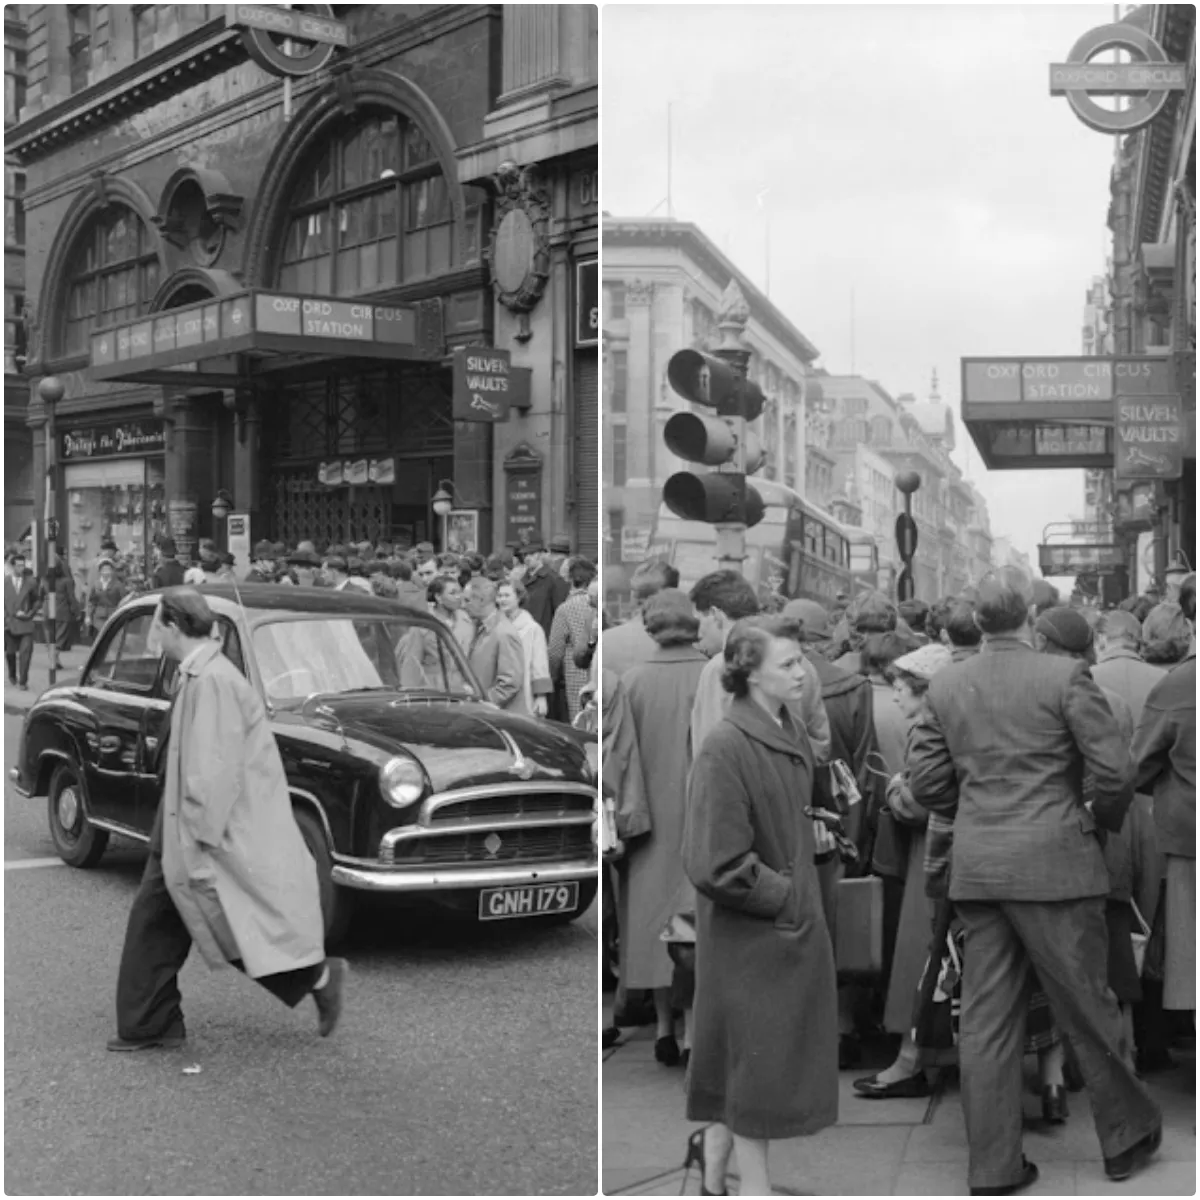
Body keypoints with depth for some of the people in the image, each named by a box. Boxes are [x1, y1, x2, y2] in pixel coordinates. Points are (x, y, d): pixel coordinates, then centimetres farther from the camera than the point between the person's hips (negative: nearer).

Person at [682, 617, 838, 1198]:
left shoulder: (793, 736, 4)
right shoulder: (724, 749, -22)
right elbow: (717, 865, -22)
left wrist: (804, 888, 8)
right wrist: (785, 897, -13)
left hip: (796, 925, 8)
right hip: (749, 929, -8)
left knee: (756, 1056, 17)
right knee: (757, 1055, 4)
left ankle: (714, 1145, 37)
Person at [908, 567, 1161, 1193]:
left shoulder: (944, 686, 4)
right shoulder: (1066, 676, -9)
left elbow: (926, 782, 5)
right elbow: (1115, 771, -10)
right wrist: (1101, 819, 9)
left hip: (974, 870, 4)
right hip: (1054, 865, -4)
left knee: (985, 1018, 7)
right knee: (1086, 1007, 10)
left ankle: (992, 1166, 13)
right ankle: (1126, 1138, 27)